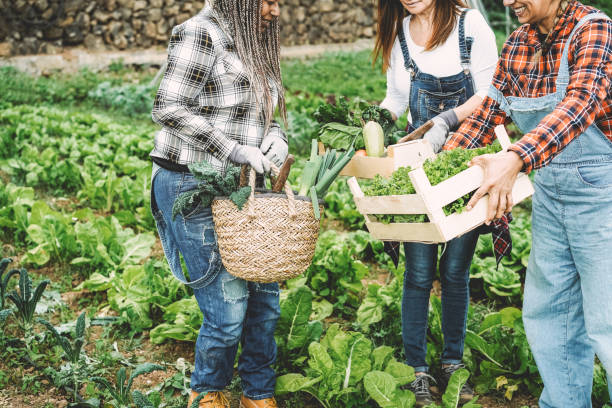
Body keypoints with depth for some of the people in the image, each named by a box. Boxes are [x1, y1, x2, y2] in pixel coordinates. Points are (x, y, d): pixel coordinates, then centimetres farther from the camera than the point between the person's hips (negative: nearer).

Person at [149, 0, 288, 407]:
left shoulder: (252, 41, 15)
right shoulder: (201, 34, -11)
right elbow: (169, 109, -18)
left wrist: (275, 134, 0)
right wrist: (235, 150, -20)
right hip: (193, 188, -8)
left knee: (265, 300, 9)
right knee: (228, 308, -6)